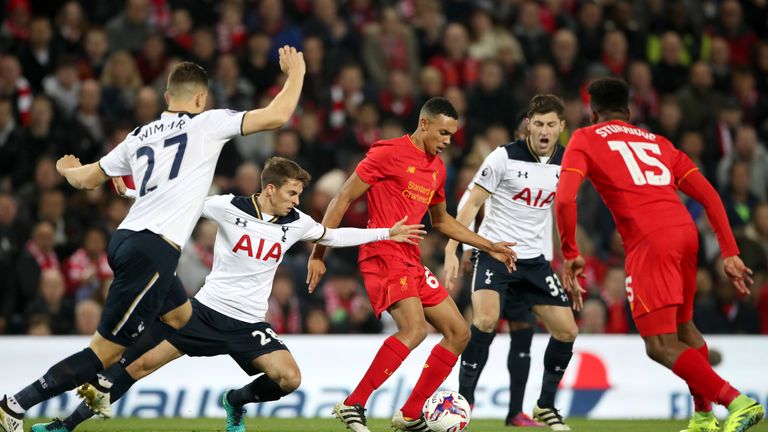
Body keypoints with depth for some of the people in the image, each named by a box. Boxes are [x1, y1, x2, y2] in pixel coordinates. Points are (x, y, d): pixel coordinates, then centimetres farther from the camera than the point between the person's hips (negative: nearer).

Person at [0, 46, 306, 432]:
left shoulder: (140, 137, 16)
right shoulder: (206, 123, 0)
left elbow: (87, 179, 27)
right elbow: (277, 115, -4)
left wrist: (67, 169, 51)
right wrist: (295, 73, 13)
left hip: (126, 240, 8)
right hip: (152, 251, -8)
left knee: (180, 317, 30)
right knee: (104, 351, -4)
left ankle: (103, 386, 25)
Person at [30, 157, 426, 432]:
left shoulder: (296, 223, 1)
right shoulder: (229, 208, -10)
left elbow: (334, 235, 16)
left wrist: (388, 234, 14)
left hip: (248, 324, 3)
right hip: (207, 310, -3)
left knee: (290, 379, -17)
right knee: (143, 362, -8)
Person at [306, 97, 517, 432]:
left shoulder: (437, 168, 16)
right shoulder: (389, 153, -8)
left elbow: (441, 221, 31)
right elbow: (343, 199, -7)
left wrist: (489, 247, 26)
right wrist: (318, 253, -10)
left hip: (411, 261, 9)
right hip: (382, 256, -9)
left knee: (459, 333, 7)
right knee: (415, 328, -28)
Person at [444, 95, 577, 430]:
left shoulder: (565, 163, 2)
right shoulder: (505, 157, -12)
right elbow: (472, 203, -8)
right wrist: (451, 251, -15)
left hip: (536, 259, 5)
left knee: (567, 331, -1)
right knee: (486, 319, -27)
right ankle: (463, 400, -16)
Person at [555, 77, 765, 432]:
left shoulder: (584, 140, 13)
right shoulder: (658, 142, 26)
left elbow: (565, 199, -4)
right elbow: (708, 195, 18)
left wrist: (570, 254, 3)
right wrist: (730, 254, 17)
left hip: (648, 241, -6)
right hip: (686, 231, 6)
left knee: (660, 346, -5)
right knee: (683, 325, 26)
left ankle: (736, 401, -20)